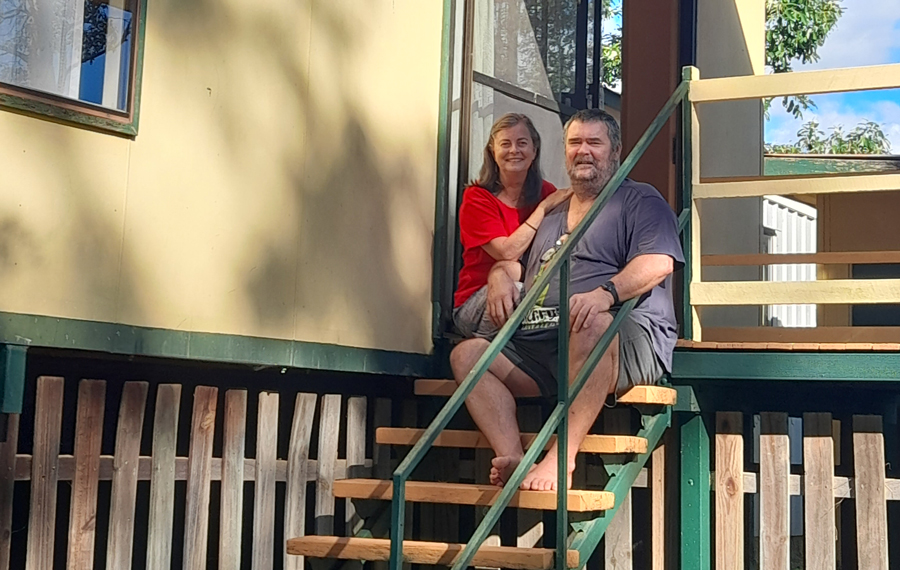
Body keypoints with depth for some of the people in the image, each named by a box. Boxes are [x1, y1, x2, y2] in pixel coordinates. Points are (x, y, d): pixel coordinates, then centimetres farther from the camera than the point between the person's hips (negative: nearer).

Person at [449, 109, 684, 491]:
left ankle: (562, 457, -41)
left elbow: (659, 262, -7)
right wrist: (501, 276, 8)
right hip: (539, 343, 7)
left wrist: (606, 293, -25)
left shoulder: (640, 201, 10)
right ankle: (514, 460, -33)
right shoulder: (551, 216, 31)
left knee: (593, 324, -41)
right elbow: (513, 262, 35)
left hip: (629, 338, -6)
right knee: (466, 354, -14)